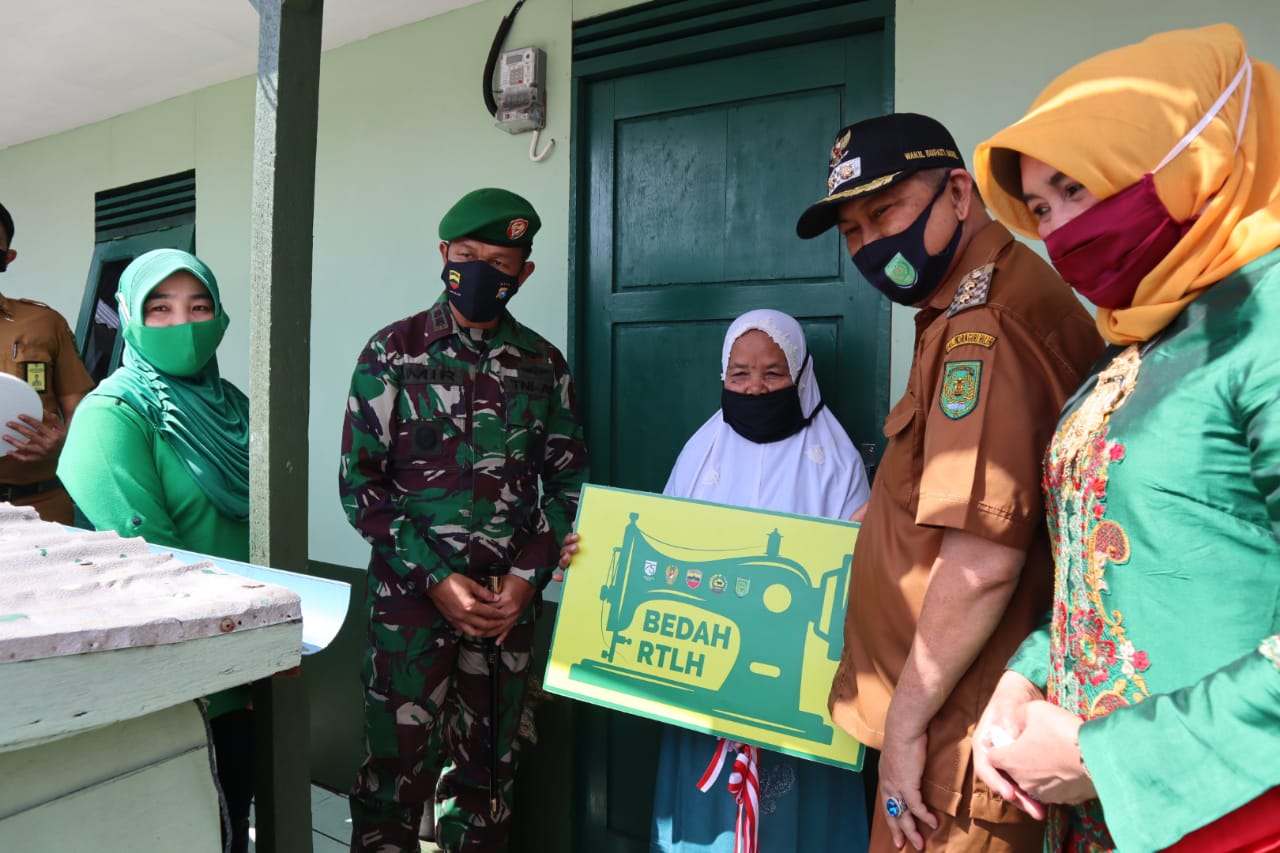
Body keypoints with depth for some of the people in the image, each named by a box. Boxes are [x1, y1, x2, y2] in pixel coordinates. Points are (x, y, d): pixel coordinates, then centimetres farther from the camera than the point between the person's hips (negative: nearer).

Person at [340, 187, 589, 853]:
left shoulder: (543, 364, 6)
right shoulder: (392, 353, 0)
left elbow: (567, 481, 8)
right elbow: (360, 482, -4)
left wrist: (528, 575, -5)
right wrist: (437, 578, -11)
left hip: (508, 599, 2)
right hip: (412, 595, -2)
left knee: (486, 766, 12)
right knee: (399, 762, 3)